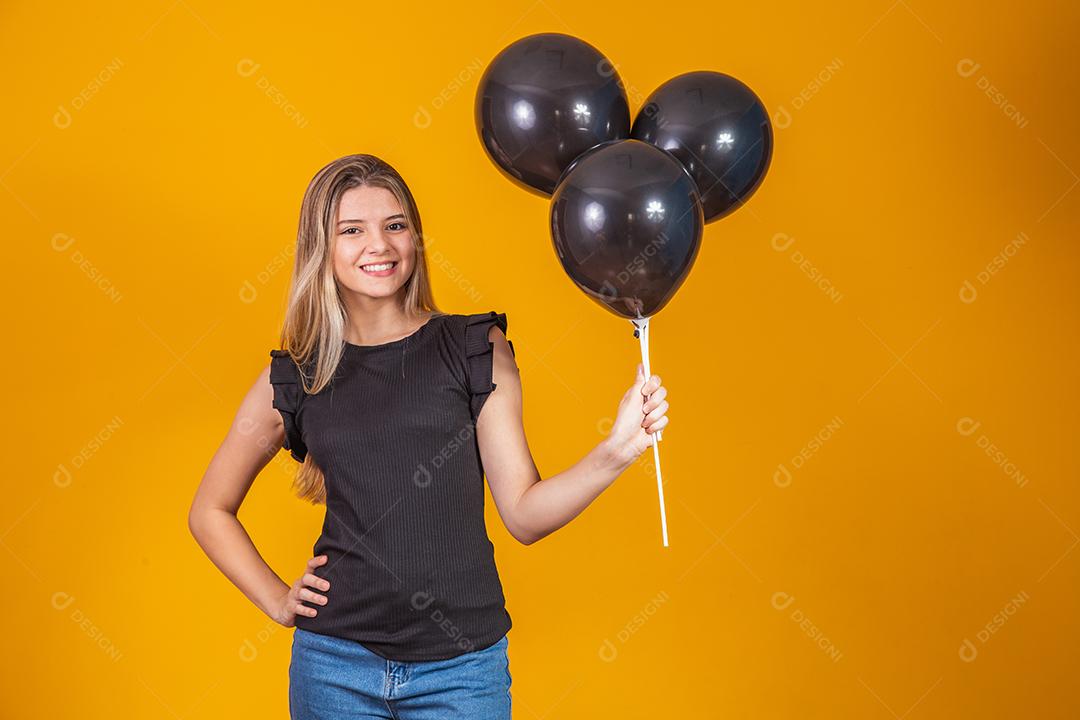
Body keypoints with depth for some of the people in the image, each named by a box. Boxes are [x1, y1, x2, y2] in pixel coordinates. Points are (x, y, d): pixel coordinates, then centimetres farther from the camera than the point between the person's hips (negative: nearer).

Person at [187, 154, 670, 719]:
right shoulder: (294, 378, 2)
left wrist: (615, 452, -19)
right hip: (336, 662, 1)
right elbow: (210, 512, 15)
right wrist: (277, 600, 4)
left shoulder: (477, 348, 0)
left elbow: (523, 514, -5)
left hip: (462, 665, -1)